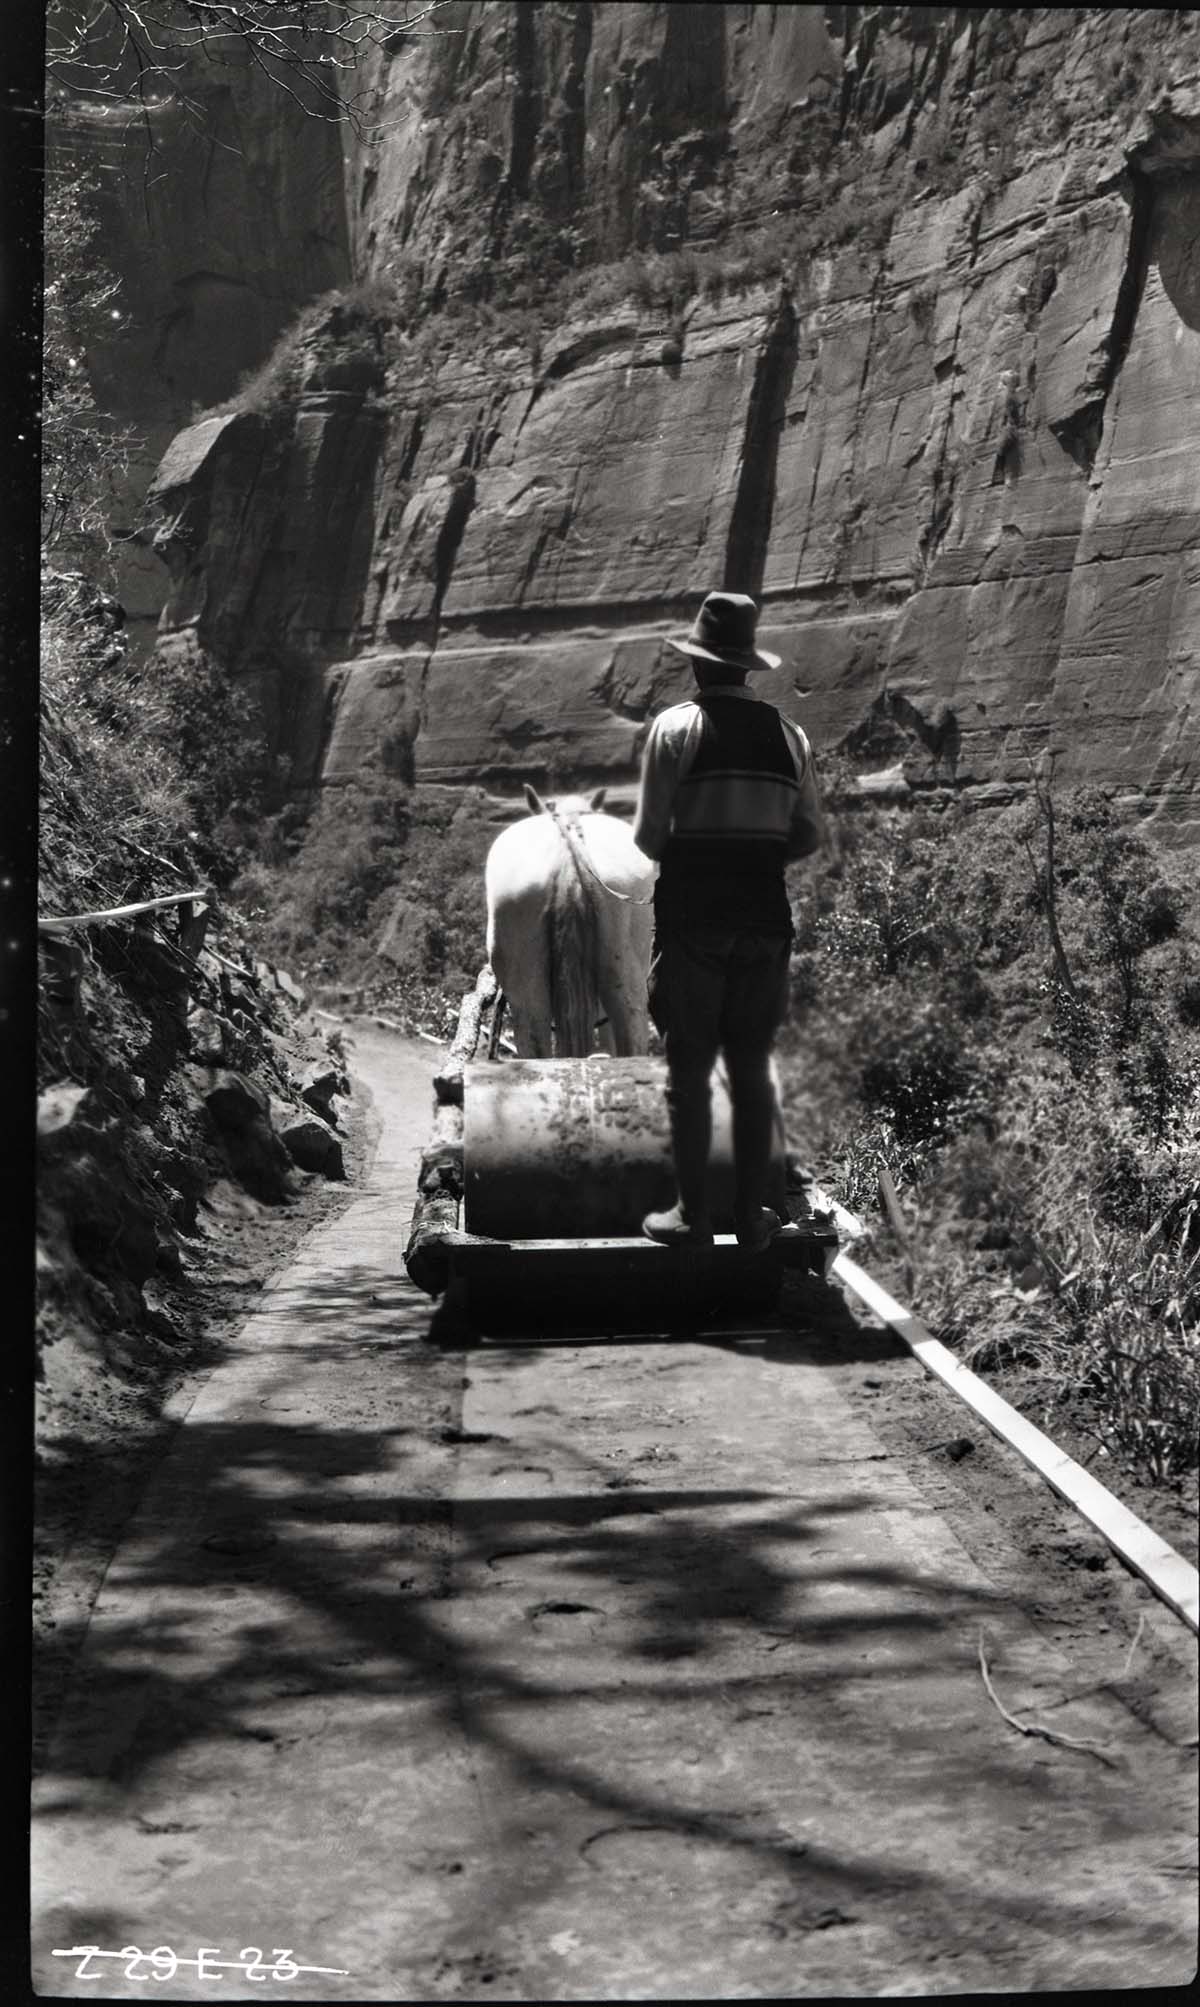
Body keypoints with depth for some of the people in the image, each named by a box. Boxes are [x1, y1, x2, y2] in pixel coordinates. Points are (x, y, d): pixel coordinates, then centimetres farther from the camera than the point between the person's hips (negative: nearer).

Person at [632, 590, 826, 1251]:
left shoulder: (677, 726, -5)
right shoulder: (787, 733, 6)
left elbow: (649, 835, -6)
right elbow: (811, 835, 9)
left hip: (691, 918, -3)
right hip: (764, 922, 4)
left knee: (689, 1073, 3)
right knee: (752, 1071, 11)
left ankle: (692, 1215, 5)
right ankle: (751, 1215, 14)